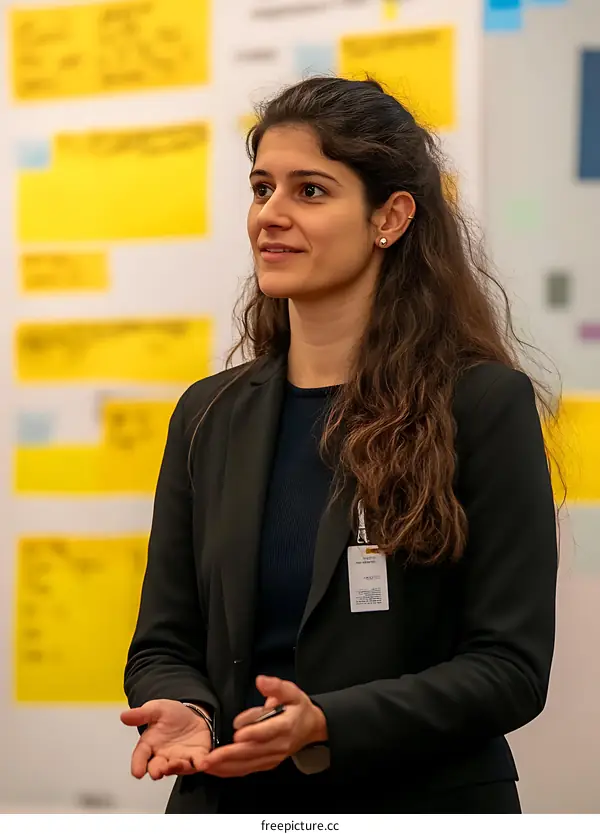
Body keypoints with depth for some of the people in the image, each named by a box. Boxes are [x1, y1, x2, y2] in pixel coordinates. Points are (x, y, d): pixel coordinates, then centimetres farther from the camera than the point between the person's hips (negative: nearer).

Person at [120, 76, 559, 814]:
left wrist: (325, 725, -25)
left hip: (422, 802, -4)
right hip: (231, 801, 4)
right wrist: (183, 711, -16)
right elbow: (164, 643, 6)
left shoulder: (485, 405, -9)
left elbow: (510, 664, -13)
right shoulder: (209, 415, 5)